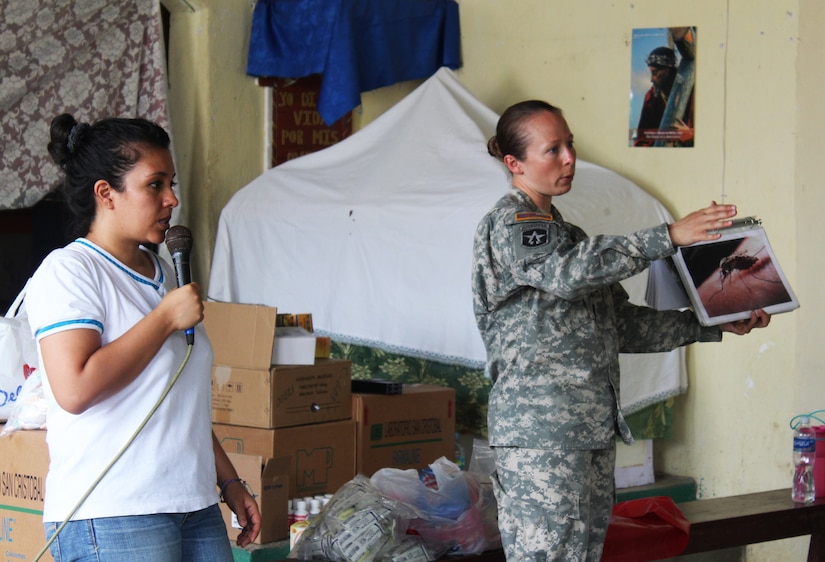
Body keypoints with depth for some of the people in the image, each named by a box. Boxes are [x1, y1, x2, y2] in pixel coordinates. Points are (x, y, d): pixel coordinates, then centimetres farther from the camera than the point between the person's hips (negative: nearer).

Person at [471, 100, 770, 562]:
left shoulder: (564, 232, 24)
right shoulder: (509, 225, -4)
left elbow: (623, 324, 24)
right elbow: (568, 271, -25)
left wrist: (712, 326, 16)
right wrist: (668, 237, -29)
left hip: (592, 430, 9)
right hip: (540, 432, -9)